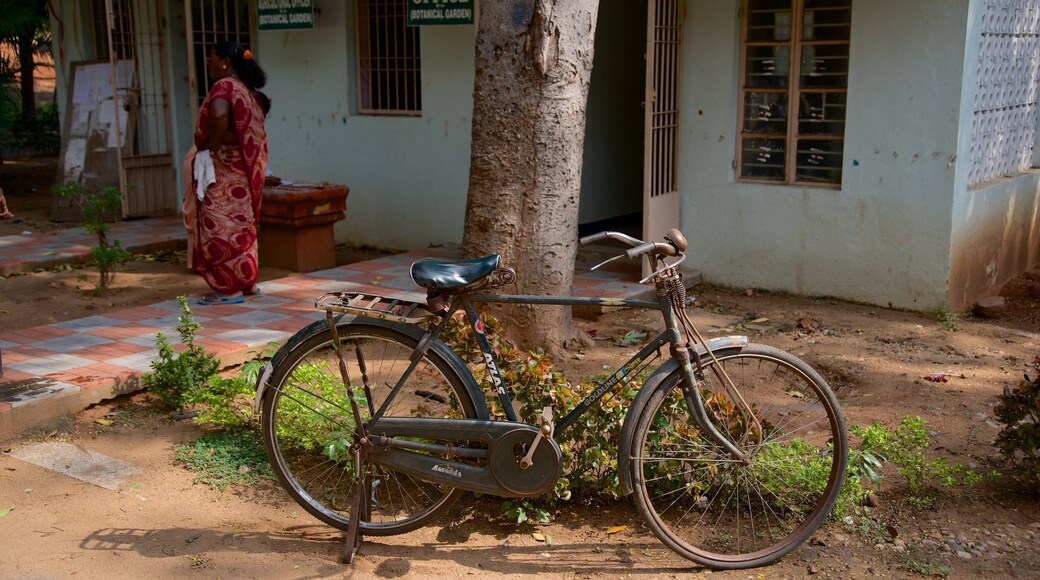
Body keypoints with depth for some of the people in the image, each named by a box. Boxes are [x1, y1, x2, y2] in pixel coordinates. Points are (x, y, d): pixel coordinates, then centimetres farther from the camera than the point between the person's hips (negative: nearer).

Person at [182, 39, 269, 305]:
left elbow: (219, 115, -34)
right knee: (241, 223, 15)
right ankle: (248, 282, 21)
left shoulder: (223, 86, -14)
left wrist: (211, 146, -21)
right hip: (245, 167, 9)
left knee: (221, 226, -4)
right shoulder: (250, 91, 14)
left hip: (223, 168, -9)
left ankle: (231, 289, -1)